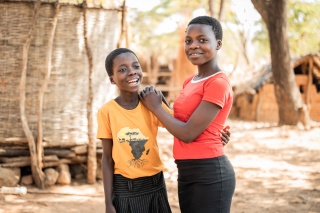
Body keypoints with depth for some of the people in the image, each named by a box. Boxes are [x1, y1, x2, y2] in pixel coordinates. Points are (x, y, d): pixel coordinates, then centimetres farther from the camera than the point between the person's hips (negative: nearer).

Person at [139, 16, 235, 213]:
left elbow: (188, 133, -17)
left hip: (209, 174, -9)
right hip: (186, 173, 9)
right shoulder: (190, 82, 12)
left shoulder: (218, 83, -15)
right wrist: (157, 102, 3)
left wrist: (155, 107, -6)